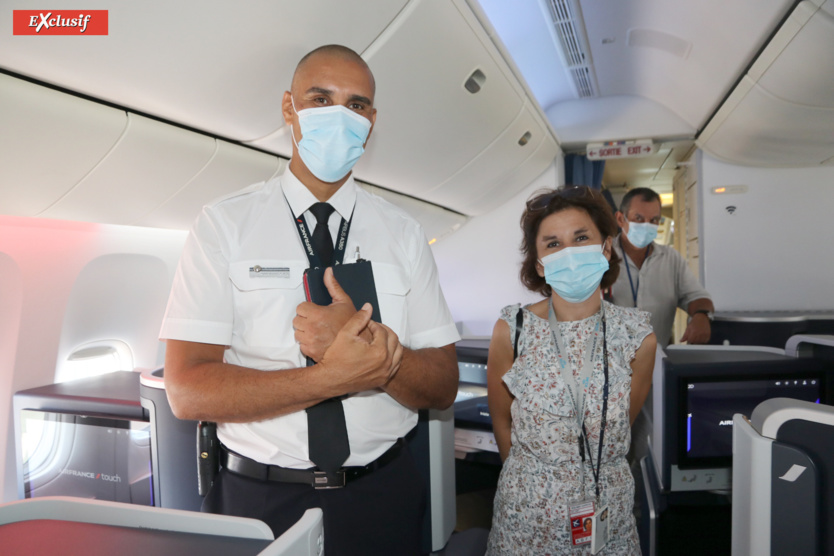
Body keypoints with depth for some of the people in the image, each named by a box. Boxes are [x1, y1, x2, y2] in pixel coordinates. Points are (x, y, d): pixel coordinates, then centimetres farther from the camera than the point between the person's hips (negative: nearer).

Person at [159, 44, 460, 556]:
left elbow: (443, 388, -4)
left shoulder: (403, 234, -1)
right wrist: (337, 376, -24)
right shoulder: (226, 223, -7)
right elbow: (188, 389, -14)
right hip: (257, 498, -1)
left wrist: (365, 343, -23)